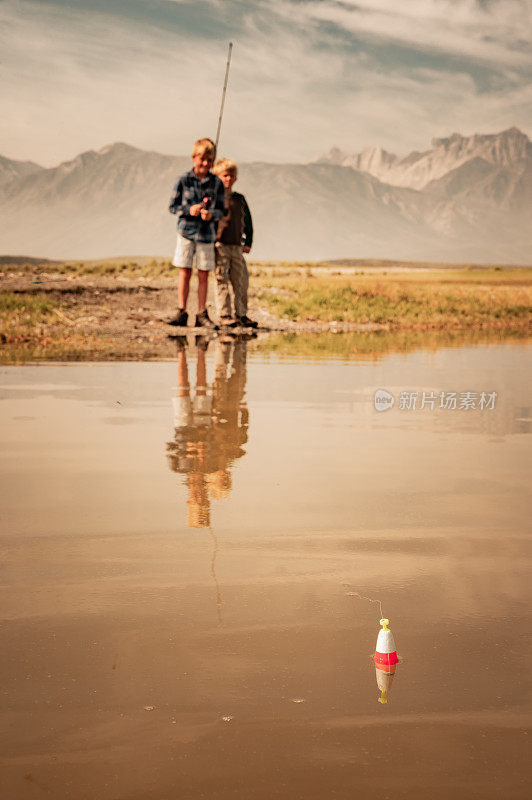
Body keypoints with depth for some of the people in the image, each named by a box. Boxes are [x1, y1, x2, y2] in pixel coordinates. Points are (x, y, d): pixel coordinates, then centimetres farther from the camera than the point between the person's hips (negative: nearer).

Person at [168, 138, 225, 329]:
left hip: (206, 234, 1)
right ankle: (182, 312, 7)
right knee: (185, 272, 0)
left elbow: (221, 210, 2)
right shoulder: (184, 180, -2)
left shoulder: (217, 183, 0)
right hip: (186, 232, -1)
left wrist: (211, 214, -19)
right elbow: (172, 206, 2)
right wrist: (188, 210, -15)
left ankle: (202, 315, 11)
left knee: (203, 275, 4)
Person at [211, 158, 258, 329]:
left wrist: (248, 242, 13)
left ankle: (241, 315, 15)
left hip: (237, 246, 5)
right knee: (222, 281, -4)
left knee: (241, 281, 6)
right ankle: (224, 315, -2)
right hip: (219, 244, -5)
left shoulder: (239, 199, 15)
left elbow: (248, 222, 20)